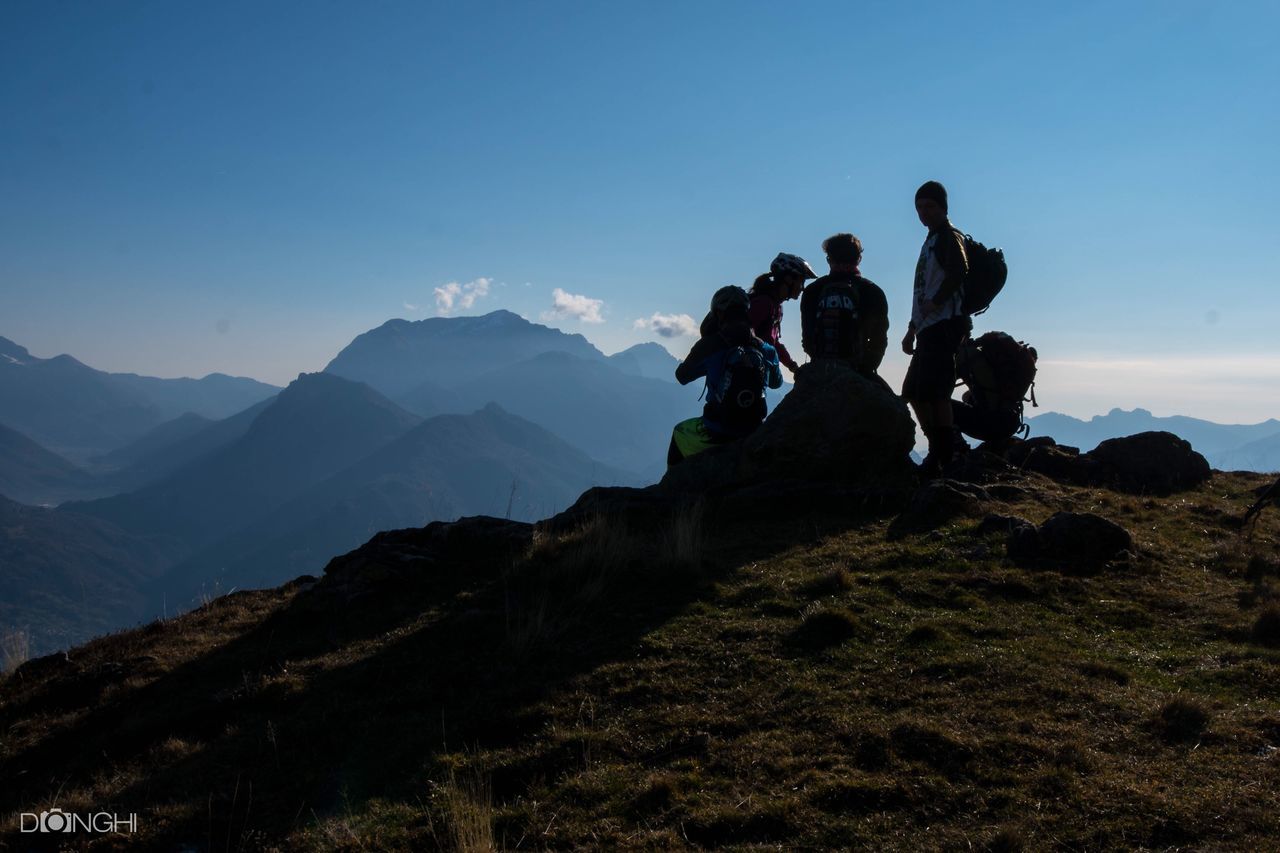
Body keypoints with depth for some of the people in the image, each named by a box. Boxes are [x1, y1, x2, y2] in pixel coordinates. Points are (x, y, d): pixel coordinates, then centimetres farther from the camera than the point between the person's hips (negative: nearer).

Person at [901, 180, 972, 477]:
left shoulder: (948, 236, -4)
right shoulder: (931, 240, 25)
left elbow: (959, 270, -25)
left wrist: (936, 302, -20)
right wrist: (912, 329, 26)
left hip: (944, 325, -10)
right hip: (929, 329, 10)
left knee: (934, 391, -15)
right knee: (913, 391, 13)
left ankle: (945, 457, -13)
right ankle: (937, 451, 19)